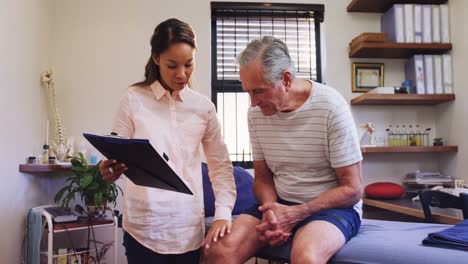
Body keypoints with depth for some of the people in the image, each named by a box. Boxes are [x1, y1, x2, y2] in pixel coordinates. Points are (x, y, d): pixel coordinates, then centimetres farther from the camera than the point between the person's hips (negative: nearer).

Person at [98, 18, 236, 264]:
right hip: (144, 228, -2)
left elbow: (220, 165, 6)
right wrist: (110, 170, -22)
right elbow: (117, 156, 1)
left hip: (189, 227, 2)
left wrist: (223, 212, -7)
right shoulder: (134, 99, -2)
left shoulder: (203, 106, 4)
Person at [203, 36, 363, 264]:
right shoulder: (256, 112, -1)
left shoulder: (330, 107, -15)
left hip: (333, 207, -3)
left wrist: (294, 215, -20)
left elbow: (352, 190, -11)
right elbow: (263, 177, 8)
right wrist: (270, 211, -13)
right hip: (279, 205, 4)